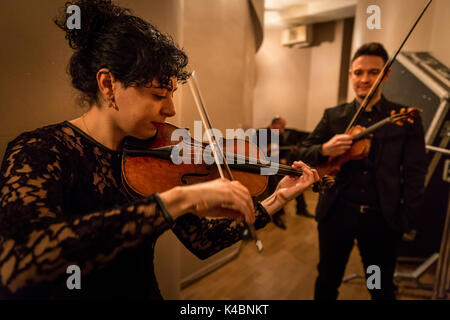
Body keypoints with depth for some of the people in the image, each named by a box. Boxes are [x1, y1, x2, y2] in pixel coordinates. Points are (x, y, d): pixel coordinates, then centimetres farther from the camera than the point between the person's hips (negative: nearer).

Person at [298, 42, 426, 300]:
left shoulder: (406, 119, -1)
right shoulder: (333, 116, 3)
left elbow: (414, 175, -1)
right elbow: (305, 151, 4)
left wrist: (406, 220, -7)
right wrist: (324, 150, -18)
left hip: (382, 219, 0)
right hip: (337, 213, 1)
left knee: (383, 290, 19)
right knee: (327, 282, 19)